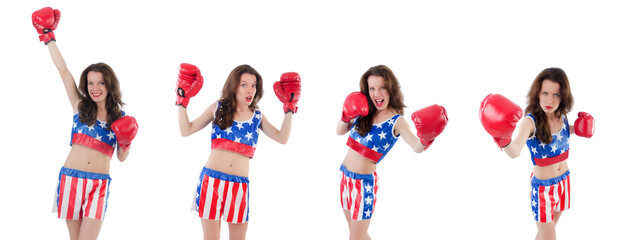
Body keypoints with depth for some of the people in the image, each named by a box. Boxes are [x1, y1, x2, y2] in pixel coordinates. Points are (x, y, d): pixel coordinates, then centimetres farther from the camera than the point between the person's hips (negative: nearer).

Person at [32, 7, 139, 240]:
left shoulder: (120, 118, 7)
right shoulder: (80, 106, 6)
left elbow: (121, 158, 14)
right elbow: (63, 70, 5)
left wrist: (125, 143, -6)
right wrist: (49, 38, 7)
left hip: (99, 184, 0)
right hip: (71, 177, 1)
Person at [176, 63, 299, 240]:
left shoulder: (257, 117, 12)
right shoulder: (218, 108, 7)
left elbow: (282, 138, 1)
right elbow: (186, 130, 7)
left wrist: (289, 108, 2)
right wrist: (182, 99, 2)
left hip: (240, 184, 2)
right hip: (212, 179, -2)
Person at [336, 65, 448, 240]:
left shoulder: (396, 122, -14)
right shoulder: (364, 112, 2)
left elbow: (417, 147, -28)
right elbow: (339, 131, 14)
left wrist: (426, 140, -51)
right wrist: (346, 117, -7)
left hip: (364, 181, -6)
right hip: (345, 175, 6)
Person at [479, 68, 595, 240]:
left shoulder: (562, 117, -7)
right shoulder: (530, 121, -25)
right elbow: (515, 152, -45)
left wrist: (576, 128, 2)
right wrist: (503, 140, -66)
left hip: (564, 180, 6)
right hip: (543, 186, -6)